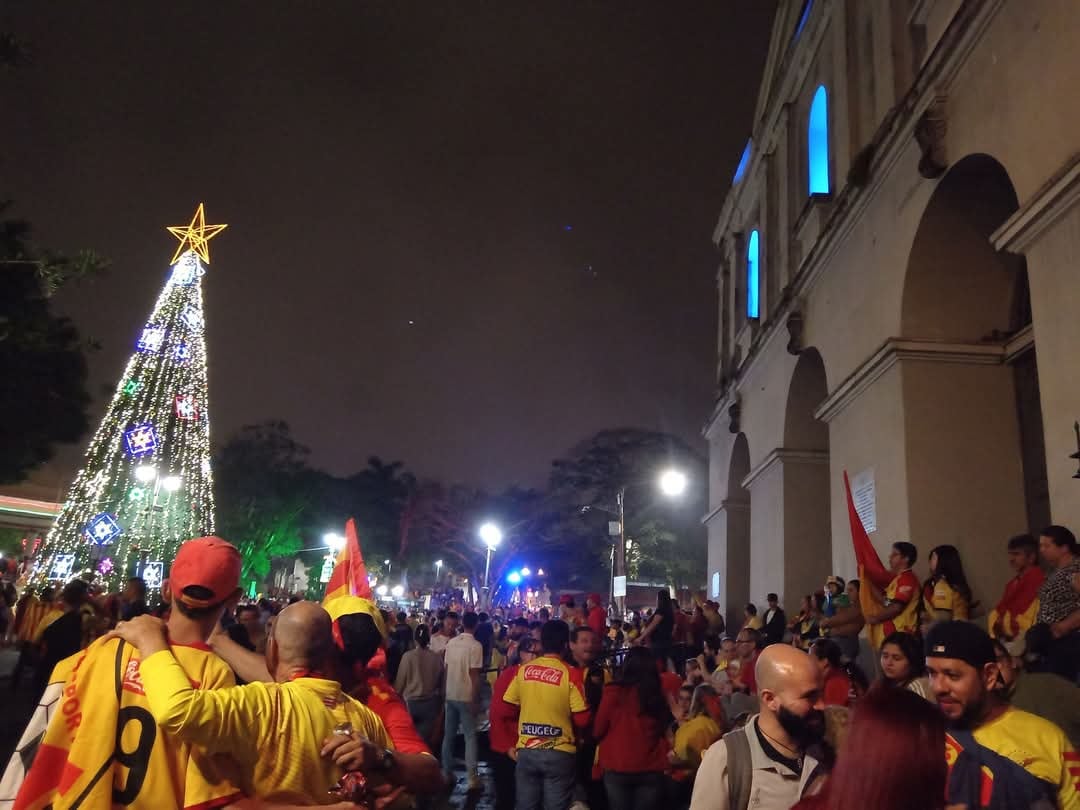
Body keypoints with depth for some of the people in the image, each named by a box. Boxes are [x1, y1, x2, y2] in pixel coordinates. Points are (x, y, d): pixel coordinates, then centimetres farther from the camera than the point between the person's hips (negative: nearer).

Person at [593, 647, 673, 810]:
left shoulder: (614, 691, -10)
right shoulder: (659, 694, -2)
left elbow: (598, 729, -2)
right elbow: (664, 729, 9)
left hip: (617, 767, -2)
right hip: (651, 768, 2)